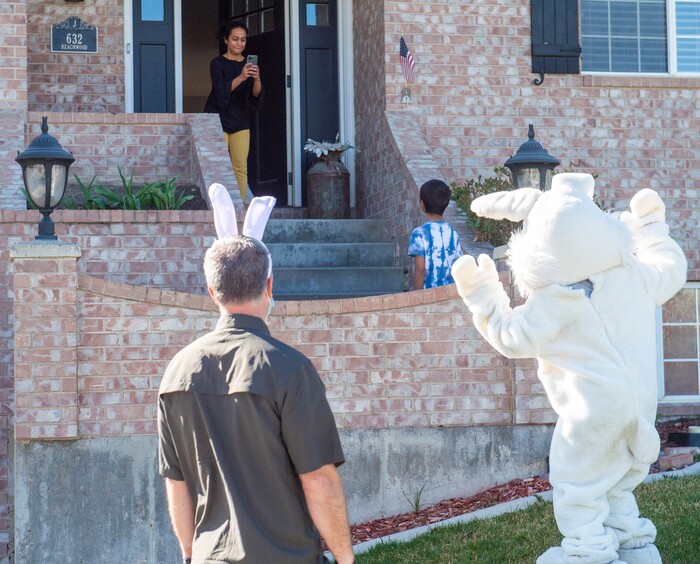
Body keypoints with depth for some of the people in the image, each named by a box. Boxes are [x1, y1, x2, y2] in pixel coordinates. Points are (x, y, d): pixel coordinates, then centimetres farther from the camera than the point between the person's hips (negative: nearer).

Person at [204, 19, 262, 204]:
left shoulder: (249, 65, 6)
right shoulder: (218, 64, -6)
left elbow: (257, 96, -3)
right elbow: (222, 90, -21)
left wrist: (256, 79, -24)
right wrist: (241, 78, -35)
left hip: (240, 121, 4)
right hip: (218, 119, -4)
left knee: (241, 168, 0)